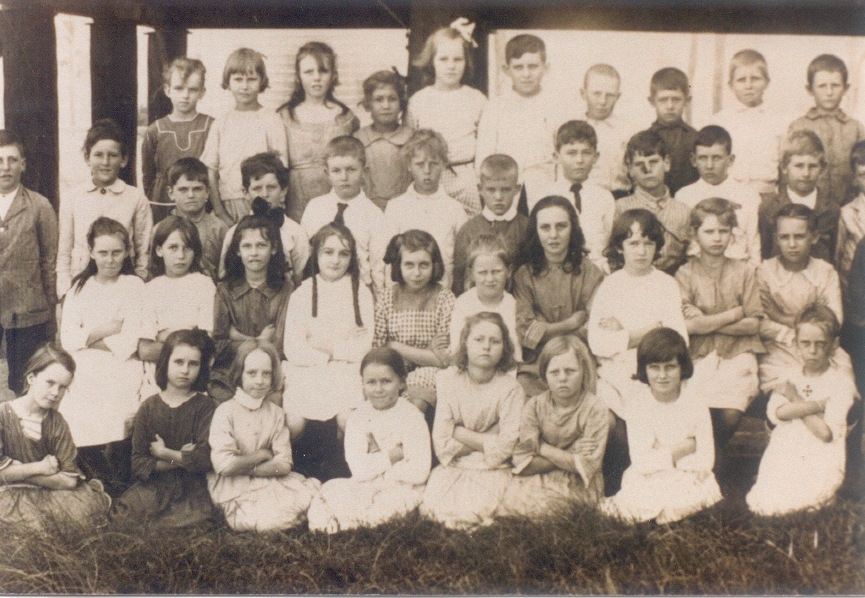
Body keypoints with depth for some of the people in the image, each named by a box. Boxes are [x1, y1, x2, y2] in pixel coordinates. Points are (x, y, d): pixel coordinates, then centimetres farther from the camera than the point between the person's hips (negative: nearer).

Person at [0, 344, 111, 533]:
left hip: (47, 493, 4)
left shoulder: (57, 423, 2)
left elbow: (70, 480, -7)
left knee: (93, 502, -21)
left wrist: (20, 472, -12)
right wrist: (40, 468, -9)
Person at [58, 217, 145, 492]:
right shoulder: (79, 287, 21)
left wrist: (89, 337, -1)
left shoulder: (135, 286, 9)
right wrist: (106, 329, -2)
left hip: (121, 372, -3)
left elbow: (129, 343, -2)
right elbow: (67, 338, 7)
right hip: (83, 374, 3)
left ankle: (116, 492, -6)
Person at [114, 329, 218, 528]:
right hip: (152, 486, 1)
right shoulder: (149, 407, 5)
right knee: (122, 516, -23)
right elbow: (138, 463, 0)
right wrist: (179, 460, -11)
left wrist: (164, 454, -3)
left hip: (191, 488, -1)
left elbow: (205, 458, -11)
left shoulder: (205, 406, 0)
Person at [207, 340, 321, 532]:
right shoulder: (226, 412, -8)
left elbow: (284, 464, -2)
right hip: (234, 489, -6)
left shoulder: (276, 413, 6)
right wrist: (262, 455, -6)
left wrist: (248, 468, -13)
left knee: (314, 490, -16)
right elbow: (224, 465, -18)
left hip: (269, 483, 6)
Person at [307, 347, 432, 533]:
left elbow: (419, 473, -17)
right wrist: (393, 455, -17)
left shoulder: (412, 418, -8)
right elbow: (359, 469, -12)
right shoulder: (357, 418, 0)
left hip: (402, 488, -2)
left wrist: (376, 461, -11)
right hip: (365, 487, 3)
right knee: (333, 489, -24)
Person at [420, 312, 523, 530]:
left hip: (491, 469, -2)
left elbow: (505, 446, -14)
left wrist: (459, 433, -10)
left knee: (471, 512, -27)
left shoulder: (510, 389, -8)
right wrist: (484, 442, -11)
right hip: (452, 466, 2)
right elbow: (441, 442, -6)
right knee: (433, 505, -23)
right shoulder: (448, 380, -1)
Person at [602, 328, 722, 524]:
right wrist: (683, 449, -9)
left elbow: (705, 459, -8)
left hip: (690, 477, 1)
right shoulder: (638, 405, -6)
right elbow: (641, 462, -13)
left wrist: (662, 454, -14)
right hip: (649, 480, -1)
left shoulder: (695, 401, -2)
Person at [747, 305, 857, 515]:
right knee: (761, 502, -18)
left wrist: (795, 399, -7)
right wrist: (818, 405, -16)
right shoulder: (791, 375, 10)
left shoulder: (841, 382, -3)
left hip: (819, 464, -3)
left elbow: (826, 432, -14)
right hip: (783, 456, 3)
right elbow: (776, 413, -10)